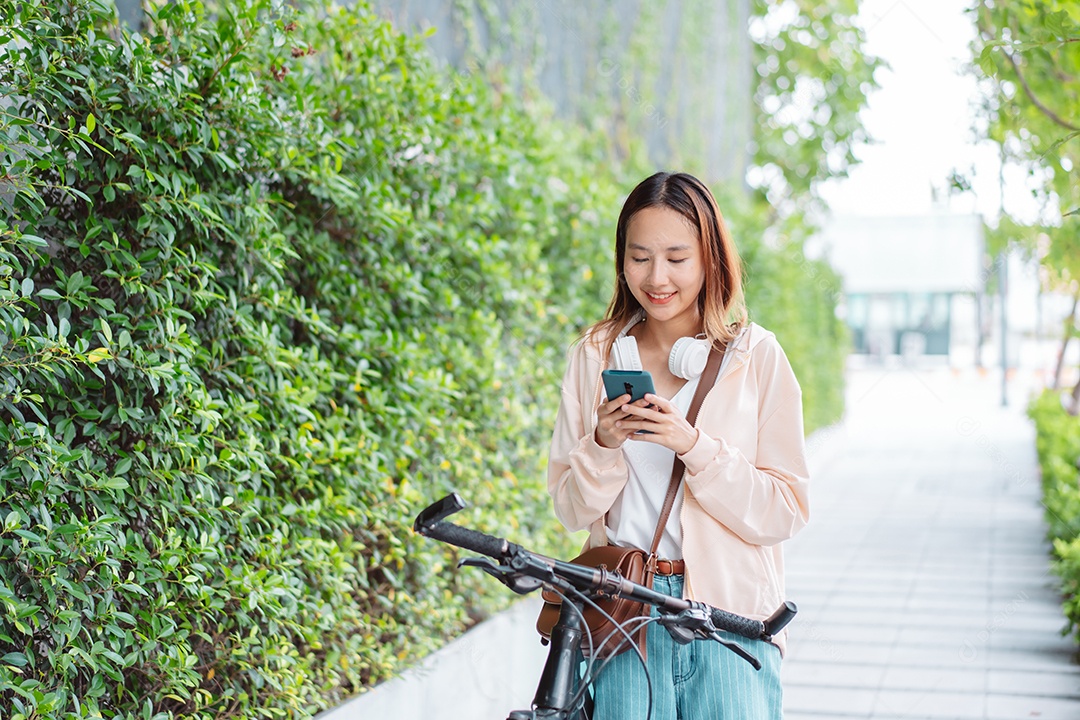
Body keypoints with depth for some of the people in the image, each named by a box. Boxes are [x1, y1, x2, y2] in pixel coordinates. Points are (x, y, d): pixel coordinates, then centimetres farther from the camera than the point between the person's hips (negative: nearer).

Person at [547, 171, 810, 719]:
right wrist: (604, 445, -13)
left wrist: (693, 446, -17)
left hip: (731, 617, -1)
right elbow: (573, 511, 6)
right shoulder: (596, 355, 7)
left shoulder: (756, 355, 1)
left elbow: (784, 514, -4)